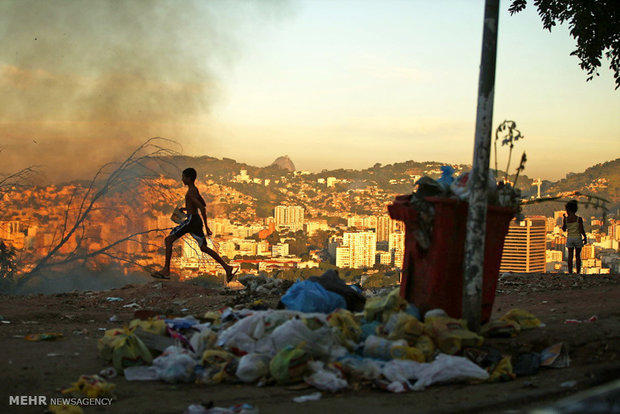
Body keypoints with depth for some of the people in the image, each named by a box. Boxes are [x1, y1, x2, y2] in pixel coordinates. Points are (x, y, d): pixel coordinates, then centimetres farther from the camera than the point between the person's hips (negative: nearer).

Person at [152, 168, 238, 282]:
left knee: (169, 239, -3)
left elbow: (202, 208, -23)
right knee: (204, 248, 11)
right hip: (196, 220, 10)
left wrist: (206, 226, -22)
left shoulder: (190, 193, -14)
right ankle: (227, 268, 6)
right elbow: (203, 204, 29)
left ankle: (166, 270, -5)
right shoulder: (195, 189, 16)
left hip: (191, 220, -10)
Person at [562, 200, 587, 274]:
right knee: (578, 256, 9)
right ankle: (578, 273, 9)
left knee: (570, 256, 6)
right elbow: (581, 230, -14)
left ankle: (570, 273, 3)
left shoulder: (566, 219, -5)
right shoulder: (579, 219, -11)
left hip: (569, 238, 1)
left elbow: (564, 229, 6)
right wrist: (585, 237, 1)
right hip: (578, 238, -1)